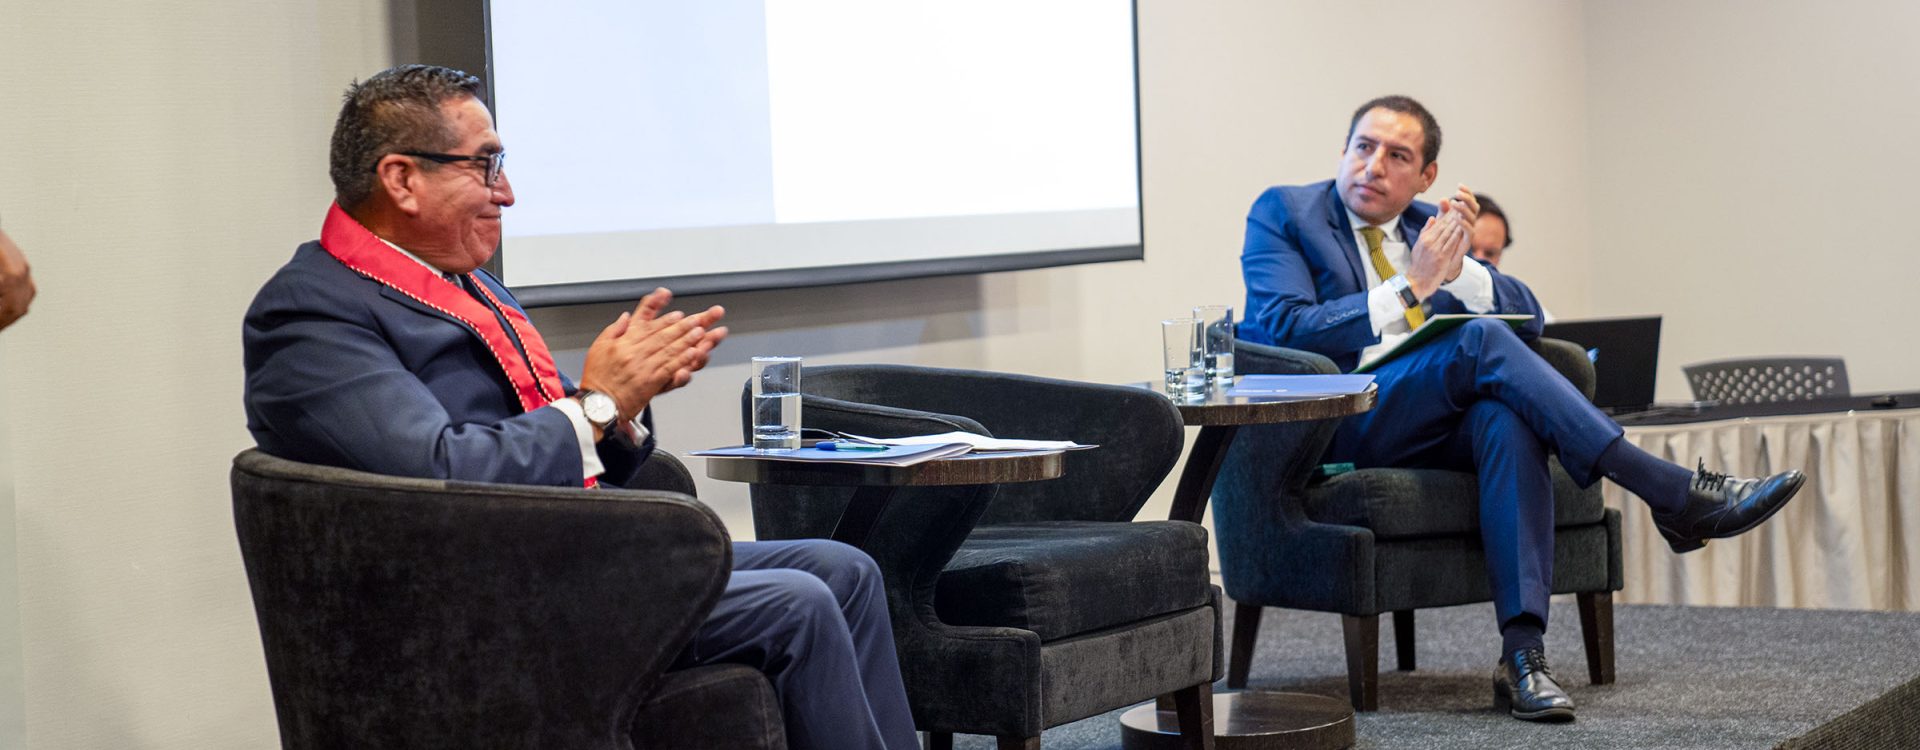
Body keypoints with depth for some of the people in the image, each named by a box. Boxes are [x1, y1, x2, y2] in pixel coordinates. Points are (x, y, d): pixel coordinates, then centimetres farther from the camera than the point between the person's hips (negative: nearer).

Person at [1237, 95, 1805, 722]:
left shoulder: (1427, 225, 22)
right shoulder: (1283, 213, 6)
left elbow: (1528, 316, 14)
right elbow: (1284, 330, -11)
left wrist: (1457, 269, -6)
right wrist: (1409, 287, -15)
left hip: (1429, 428, 5)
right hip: (1330, 430, -5)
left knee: (1505, 415, -32)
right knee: (1481, 342, -29)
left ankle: (1522, 649, -42)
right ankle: (1676, 497, -32)